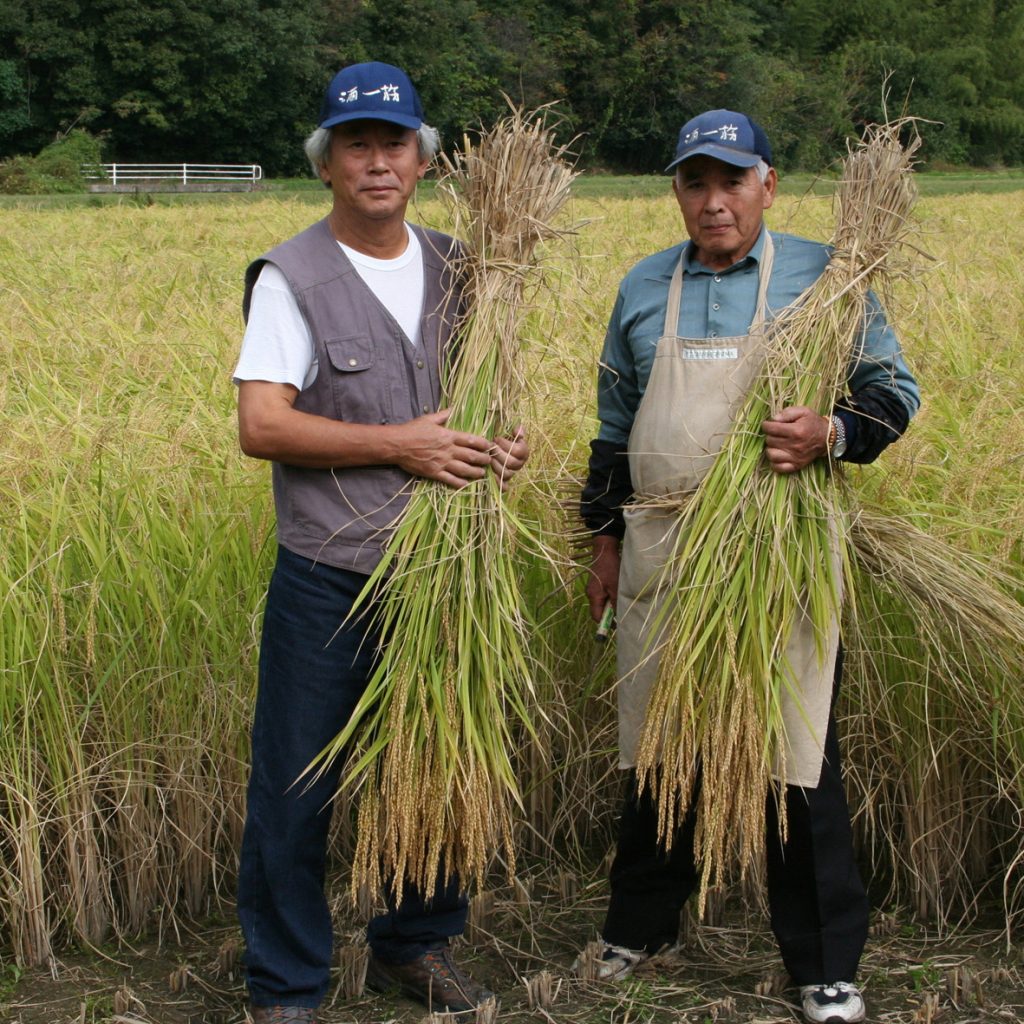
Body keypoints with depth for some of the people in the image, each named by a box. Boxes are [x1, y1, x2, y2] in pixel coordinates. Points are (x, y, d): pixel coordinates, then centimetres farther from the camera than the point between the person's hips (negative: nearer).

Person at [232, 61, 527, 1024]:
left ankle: (415, 943, 37)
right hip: (328, 583, -5)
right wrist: (400, 445, -21)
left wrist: (507, 438, -5)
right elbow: (259, 425, -16)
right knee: (295, 792, 3)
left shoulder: (453, 269, 8)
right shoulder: (292, 278, -9)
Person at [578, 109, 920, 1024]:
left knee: (797, 759, 0)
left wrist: (832, 434, -21)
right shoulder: (643, 288, 10)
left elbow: (895, 391, 0)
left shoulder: (820, 275, -1)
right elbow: (614, 426, 18)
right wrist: (605, 538, 16)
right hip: (660, 560, 4)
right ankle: (641, 924, 33)